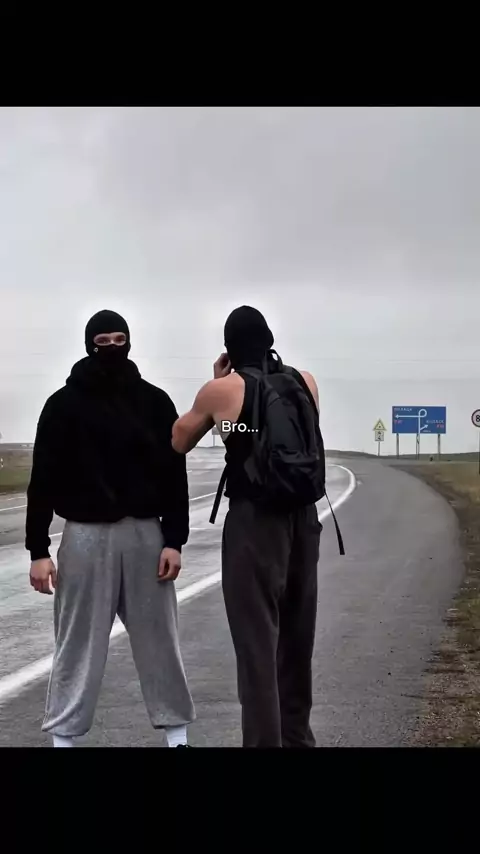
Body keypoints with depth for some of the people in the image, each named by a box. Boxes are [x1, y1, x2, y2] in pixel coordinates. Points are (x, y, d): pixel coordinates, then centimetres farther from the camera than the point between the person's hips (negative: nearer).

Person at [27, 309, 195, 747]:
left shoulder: (154, 401, 5)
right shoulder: (64, 404, 0)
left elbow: (175, 475, 5)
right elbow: (44, 480, -1)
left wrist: (174, 540, -3)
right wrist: (38, 550, -7)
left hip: (145, 534, 1)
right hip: (86, 535, -1)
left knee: (158, 636, 6)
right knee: (78, 641, 1)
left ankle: (176, 729, 15)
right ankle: (64, 734, 8)